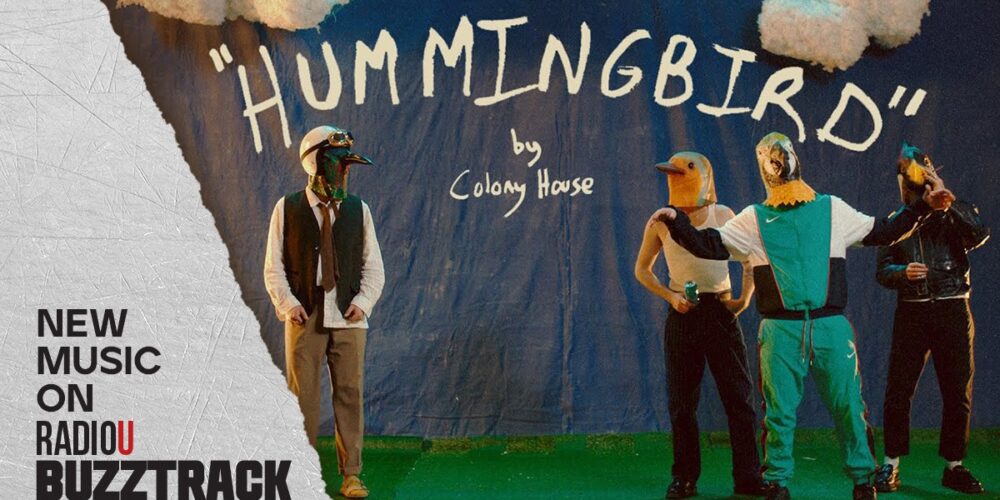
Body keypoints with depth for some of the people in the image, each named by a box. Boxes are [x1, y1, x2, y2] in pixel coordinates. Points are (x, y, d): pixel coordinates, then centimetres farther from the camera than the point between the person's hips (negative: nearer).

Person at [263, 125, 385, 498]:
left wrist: (363, 302, -6)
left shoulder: (358, 210, 7)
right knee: (302, 397, 3)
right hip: (303, 318, -1)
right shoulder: (287, 209, 2)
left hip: (348, 318, 2)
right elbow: (274, 266, 2)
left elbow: (373, 267, 9)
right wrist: (287, 304, -10)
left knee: (350, 394, 2)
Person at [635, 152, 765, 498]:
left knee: (739, 396, -1)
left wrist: (745, 299, -2)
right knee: (682, 401, 4)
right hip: (683, 314, 0)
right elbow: (642, 270, 11)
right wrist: (670, 297, -3)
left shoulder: (722, 216, 0)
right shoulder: (662, 222, 1)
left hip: (720, 311, 0)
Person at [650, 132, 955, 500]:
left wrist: (924, 206, 13)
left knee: (848, 406, 3)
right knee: (779, 411, 1)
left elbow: (883, 233, 19)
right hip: (780, 330, 0)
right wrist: (676, 221, -8)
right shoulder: (754, 220, 10)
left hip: (831, 327, 1)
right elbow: (709, 245, 7)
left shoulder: (832, 210, 13)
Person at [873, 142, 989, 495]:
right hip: (912, 313, 1)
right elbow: (882, 270, 5)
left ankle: (953, 466, 15)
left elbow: (979, 236, -16)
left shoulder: (955, 212, 6)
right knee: (898, 390, -1)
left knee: (958, 391, 3)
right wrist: (904, 272, -16)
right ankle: (891, 465, 9)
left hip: (953, 311, -1)